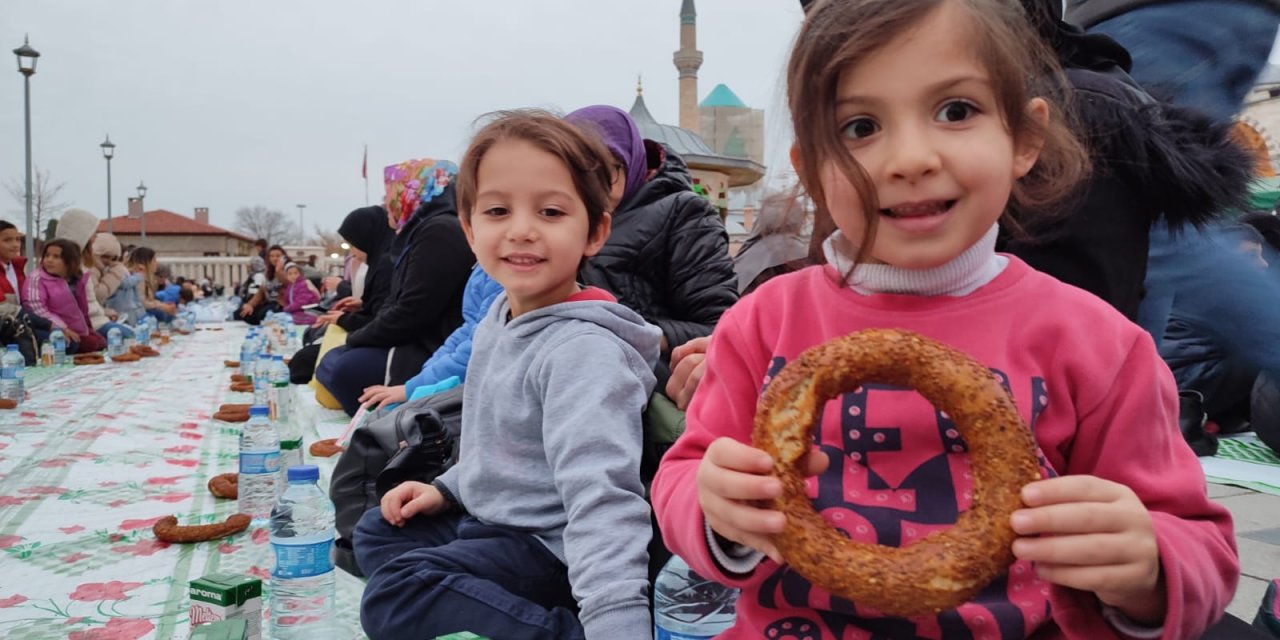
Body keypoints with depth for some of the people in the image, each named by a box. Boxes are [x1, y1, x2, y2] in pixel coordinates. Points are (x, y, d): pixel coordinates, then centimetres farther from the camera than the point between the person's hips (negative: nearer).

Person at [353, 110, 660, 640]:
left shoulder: (584, 350, -28)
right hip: (492, 518, 10)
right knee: (376, 531, 22)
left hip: (545, 546, -10)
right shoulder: (499, 319, 2)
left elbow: (601, 499, -38)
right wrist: (448, 489, 14)